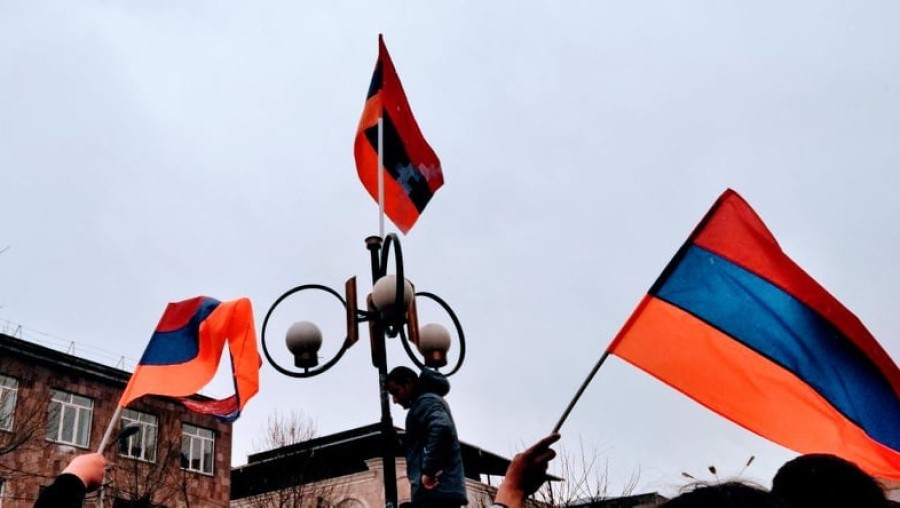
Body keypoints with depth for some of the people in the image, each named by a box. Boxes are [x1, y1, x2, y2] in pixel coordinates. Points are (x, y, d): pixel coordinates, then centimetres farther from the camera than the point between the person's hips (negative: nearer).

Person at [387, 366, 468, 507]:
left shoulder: (425, 402, -4)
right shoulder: (428, 401, 27)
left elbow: (441, 428, -26)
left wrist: (429, 471, -21)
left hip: (435, 490, -10)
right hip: (446, 489, 10)